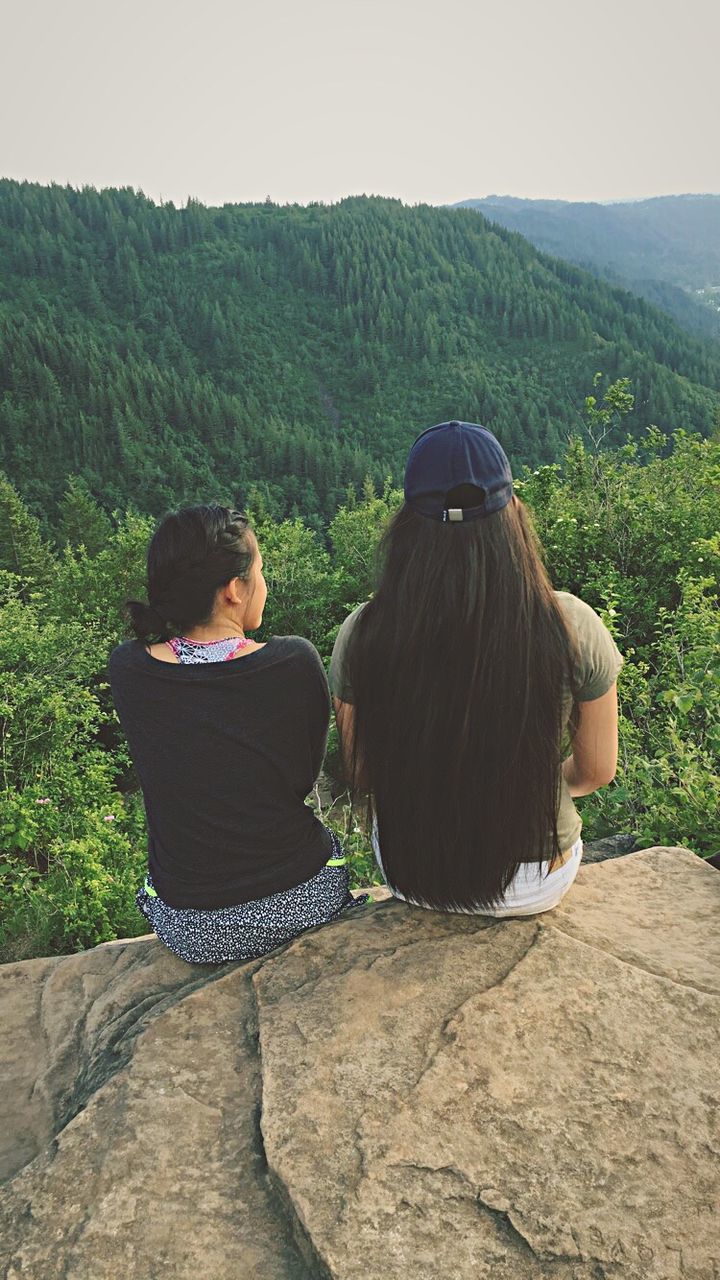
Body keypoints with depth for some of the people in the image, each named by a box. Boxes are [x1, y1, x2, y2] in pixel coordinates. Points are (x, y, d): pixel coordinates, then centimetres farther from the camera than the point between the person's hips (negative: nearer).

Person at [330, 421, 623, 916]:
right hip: (536, 887, 0)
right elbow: (596, 771, -9)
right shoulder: (571, 627, -23)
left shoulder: (362, 633, -20)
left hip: (409, 876, 1)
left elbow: (363, 776, -7)